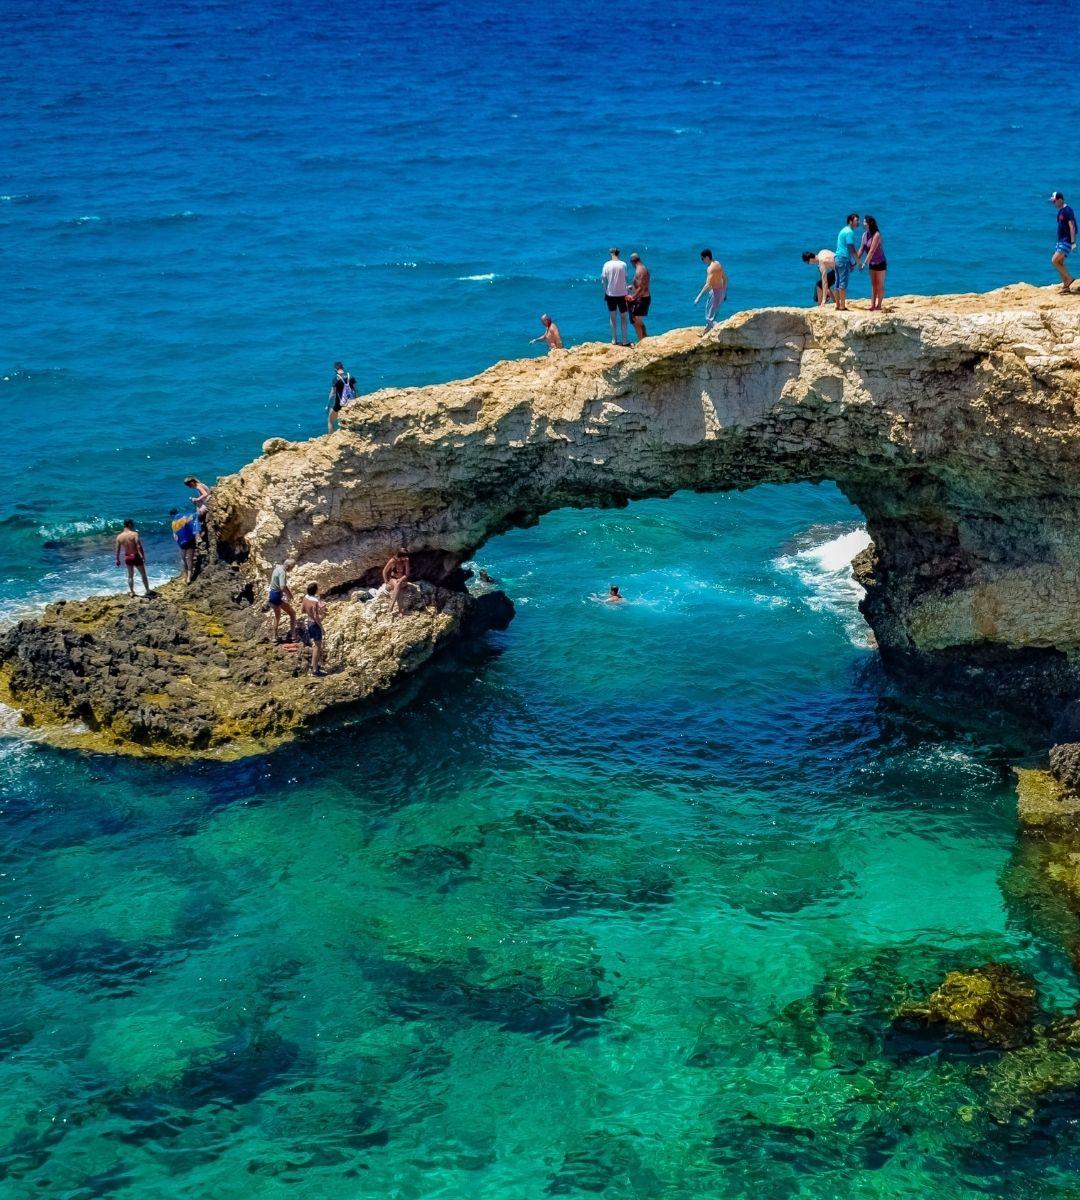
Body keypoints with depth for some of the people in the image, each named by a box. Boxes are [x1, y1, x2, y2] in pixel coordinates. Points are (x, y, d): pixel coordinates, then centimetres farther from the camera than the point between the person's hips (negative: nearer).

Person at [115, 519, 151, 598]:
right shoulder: (134, 534, -16)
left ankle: (132, 592, 19)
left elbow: (118, 549, 3)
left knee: (130, 576, 18)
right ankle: (147, 591, 20)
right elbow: (139, 547, -20)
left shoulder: (119, 536, -2)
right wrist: (143, 556, -15)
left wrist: (117, 559, 13)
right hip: (136, 556, -4)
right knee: (143, 574, 13)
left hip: (127, 557, 4)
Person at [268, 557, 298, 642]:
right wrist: (289, 595, -14)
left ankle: (275, 637, 30)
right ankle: (292, 635, 1)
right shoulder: (282, 572, -21)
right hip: (278, 596, -9)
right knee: (292, 613, 3)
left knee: (277, 616, 24)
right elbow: (282, 587, -31)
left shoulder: (277, 568, 10)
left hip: (272, 594, 9)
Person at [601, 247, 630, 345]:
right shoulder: (623, 264, -8)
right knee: (623, 317, 9)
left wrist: (605, 293, 8)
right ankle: (625, 340, 8)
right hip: (622, 294, -1)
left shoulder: (607, 265, -6)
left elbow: (604, 280, -4)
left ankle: (614, 340, 13)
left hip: (610, 294, 1)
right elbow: (625, 278, -3)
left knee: (612, 317, 12)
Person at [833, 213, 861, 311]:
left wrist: (854, 261, 24)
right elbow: (852, 250, -15)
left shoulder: (843, 231, 19)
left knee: (838, 284, 10)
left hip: (838, 259, 10)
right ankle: (842, 306, -10)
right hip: (844, 259, -10)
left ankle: (838, 306, 13)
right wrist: (858, 262, -8)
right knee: (843, 284, -9)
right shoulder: (850, 232, -11)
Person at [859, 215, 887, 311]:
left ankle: (879, 306, 1)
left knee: (880, 285, -2)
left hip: (880, 263, -8)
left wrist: (865, 263, -29)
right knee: (873, 284, 10)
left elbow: (872, 251, -27)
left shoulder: (876, 235, -22)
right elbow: (861, 249, 1)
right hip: (872, 263, 8)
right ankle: (872, 305, 14)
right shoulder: (865, 234, 0)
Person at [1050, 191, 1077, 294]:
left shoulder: (1067, 210, -15)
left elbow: (1072, 227, -21)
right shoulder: (1060, 211, 13)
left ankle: (1068, 278, -5)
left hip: (1067, 241, -10)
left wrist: (1073, 242, -26)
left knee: (1055, 260, -16)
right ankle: (1066, 287, 12)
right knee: (1060, 263, 8)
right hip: (1061, 241, 10)